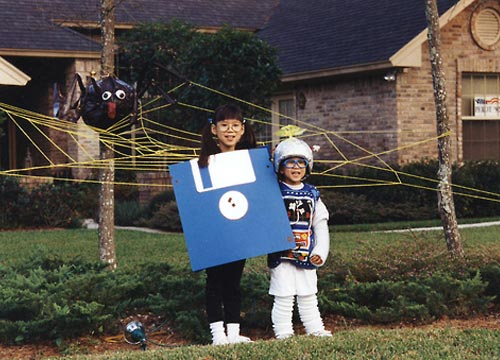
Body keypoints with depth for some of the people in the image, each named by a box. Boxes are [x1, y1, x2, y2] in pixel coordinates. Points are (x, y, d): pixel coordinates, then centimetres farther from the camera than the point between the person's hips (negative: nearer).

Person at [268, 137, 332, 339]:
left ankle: (314, 328, 21)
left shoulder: (312, 195, 8)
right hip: (281, 255, -4)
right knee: (283, 297, -1)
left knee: (308, 296, 12)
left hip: (306, 257, 4)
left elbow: (321, 226, 11)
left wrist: (320, 252, 4)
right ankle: (282, 331, 8)